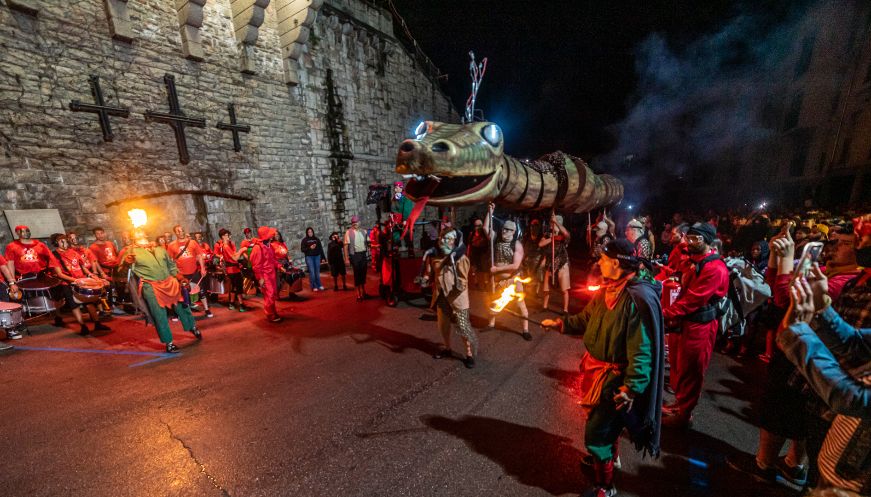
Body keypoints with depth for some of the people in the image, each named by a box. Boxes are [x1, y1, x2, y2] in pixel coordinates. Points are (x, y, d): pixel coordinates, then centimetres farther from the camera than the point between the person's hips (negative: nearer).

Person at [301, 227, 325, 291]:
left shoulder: (317, 239, 8)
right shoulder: (304, 240, 2)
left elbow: (320, 248, 7)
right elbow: (302, 249, -2)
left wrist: (323, 257, 5)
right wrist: (309, 248, -16)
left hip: (317, 256, 2)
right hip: (309, 257, -2)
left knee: (317, 272, 6)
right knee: (312, 272, -4)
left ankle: (319, 285, 18)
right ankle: (314, 287, 3)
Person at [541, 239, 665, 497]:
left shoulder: (638, 299, -28)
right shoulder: (609, 289, 0)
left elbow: (642, 349, -28)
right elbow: (587, 318, 12)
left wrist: (631, 388, -26)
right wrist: (560, 323, 9)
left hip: (614, 376, -8)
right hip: (597, 366, 8)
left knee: (596, 432, 6)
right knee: (605, 420, 30)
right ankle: (608, 455, 56)